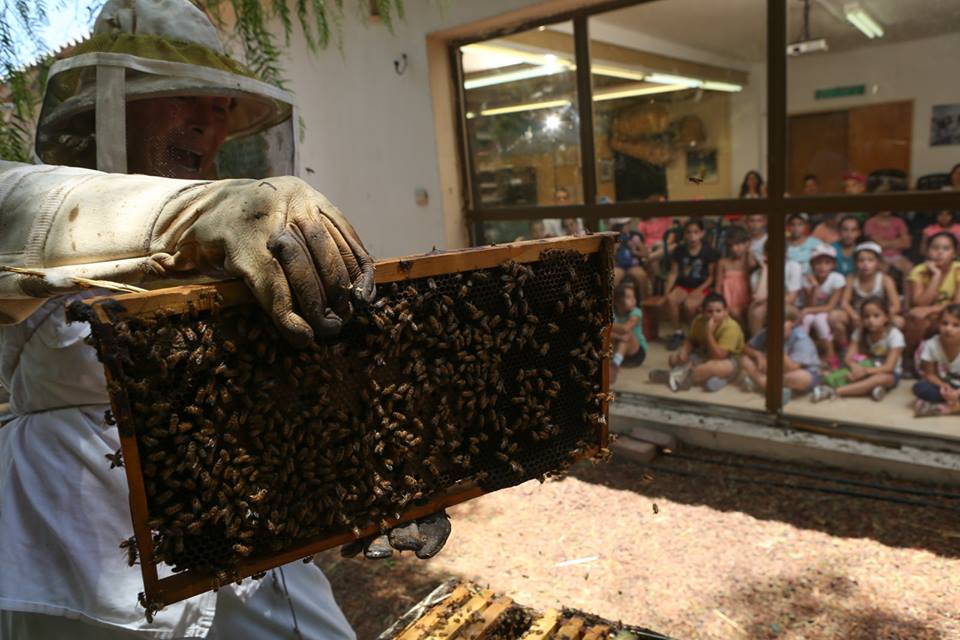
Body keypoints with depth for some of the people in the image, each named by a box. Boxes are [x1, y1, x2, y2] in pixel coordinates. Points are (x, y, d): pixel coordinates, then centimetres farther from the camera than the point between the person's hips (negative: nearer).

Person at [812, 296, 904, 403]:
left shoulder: (894, 335, -16)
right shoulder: (860, 333, -5)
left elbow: (889, 367, -23)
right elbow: (848, 358, -12)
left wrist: (866, 370, -38)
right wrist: (855, 366, -37)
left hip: (889, 374, -4)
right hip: (866, 369, 4)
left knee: (881, 378, -40)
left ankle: (833, 391, -46)